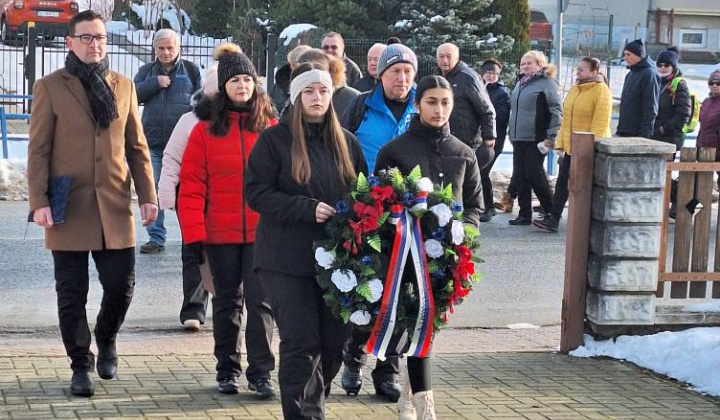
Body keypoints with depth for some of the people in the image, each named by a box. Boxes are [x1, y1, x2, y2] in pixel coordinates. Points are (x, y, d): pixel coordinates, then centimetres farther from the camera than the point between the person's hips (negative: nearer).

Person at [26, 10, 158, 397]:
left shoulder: (123, 86, 10)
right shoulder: (50, 87, 0)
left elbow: (136, 147, 12)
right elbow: (38, 150, -2)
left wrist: (147, 195, 5)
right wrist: (39, 202, -10)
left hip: (115, 206, 3)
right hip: (69, 208, -2)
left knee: (121, 284, 3)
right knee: (72, 293, 3)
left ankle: (106, 340, 31)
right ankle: (81, 365, 18)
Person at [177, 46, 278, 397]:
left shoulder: (271, 128, 3)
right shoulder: (206, 130, 0)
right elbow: (192, 184, -2)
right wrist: (193, 232, -9)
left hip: (263, 233, 0)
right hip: (220, 233, 0)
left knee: (260, 301, -2)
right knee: (226, 302, 12)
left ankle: (260, 374, 3)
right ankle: (227, 370, 23)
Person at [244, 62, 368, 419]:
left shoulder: (346, 142, 13)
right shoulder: (274, 139, -1)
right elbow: (256, 192, -7)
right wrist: (307, 209, -17)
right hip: (287, 259, -4)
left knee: (334, 340, 6)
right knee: (300, 342, -7)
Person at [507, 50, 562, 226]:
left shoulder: (547, 83, -5)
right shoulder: (520, 84, 20)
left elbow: (556, 111, -10)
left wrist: (551, 136, -15)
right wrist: (512, 133, 19)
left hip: (536, 138, -8)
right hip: (519, 138, 8)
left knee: (534, 174, -9)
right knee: (519, 175, 5)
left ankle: (551, 211, 5)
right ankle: (525, 214, 9)